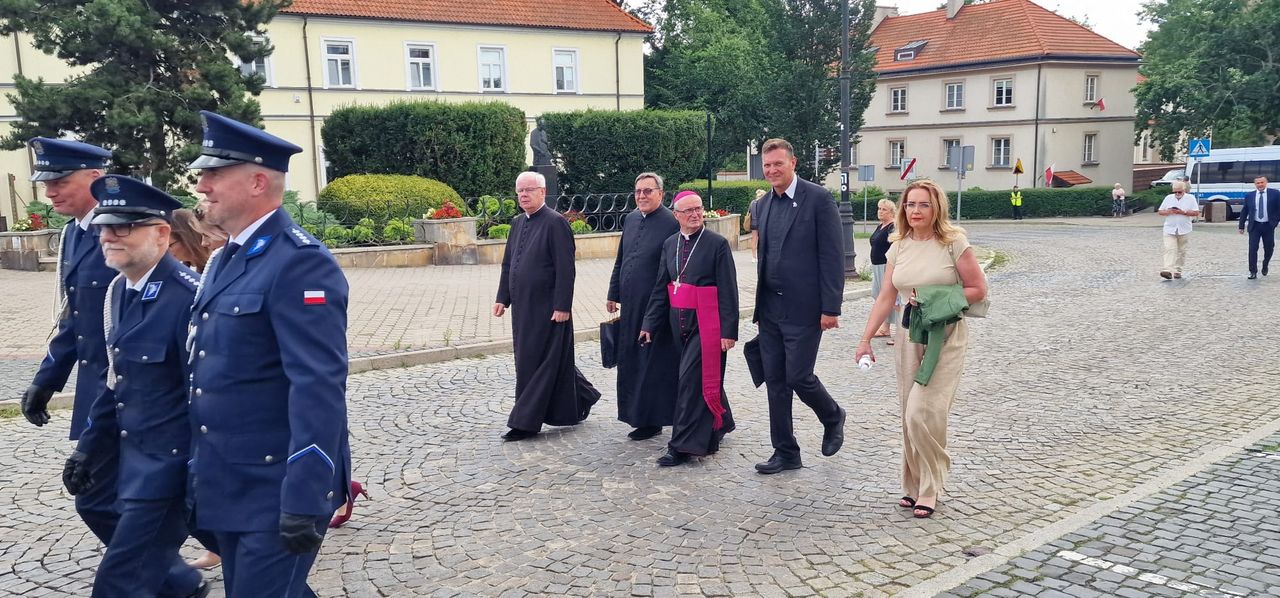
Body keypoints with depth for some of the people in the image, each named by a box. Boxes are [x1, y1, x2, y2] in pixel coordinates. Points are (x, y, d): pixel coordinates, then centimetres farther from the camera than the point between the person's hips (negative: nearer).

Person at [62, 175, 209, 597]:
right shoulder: (119, 290, 6)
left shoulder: (188, 296, -22)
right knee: (145, 560, 20)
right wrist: (88, 446, 16)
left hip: (171, 460, -8)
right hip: (134, 454, 8)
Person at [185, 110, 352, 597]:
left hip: (276, 491, -9)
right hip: (229, 484, 9)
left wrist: (306, 498, -25)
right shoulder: (225, 259, 12)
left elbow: (319, 389, -24)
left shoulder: (300, 262, -18)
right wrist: (203, 471, 20)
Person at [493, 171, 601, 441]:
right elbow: (507, 264, 18)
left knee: (536, 362, -3)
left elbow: (565, 268, -15)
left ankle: (526, 422, 3)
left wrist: (562, 306, -18)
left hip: (547, 308, -8)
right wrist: (503, 298, 12)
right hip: (522, 307, 8)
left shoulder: (555, 223, -11)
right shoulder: (517, 223, 14)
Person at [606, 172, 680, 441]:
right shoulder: (630, 219, 10)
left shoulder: (671, 223, -11)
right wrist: (613, 294, 18)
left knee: (655, 365, 1)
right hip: (630, 306, 7)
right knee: (630, 363, 13)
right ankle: (638, 416, 24)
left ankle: (651, 420, 11)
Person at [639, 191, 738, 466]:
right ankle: (719, 425, 37)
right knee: (706, 378, 18)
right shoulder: (669, 244, 8)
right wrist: (650, 324, 9)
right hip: (679, 322, 6)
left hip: (706, 322, -6)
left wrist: (728, 330, -14)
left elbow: (728, 291, -10)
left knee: (692, 380, -8)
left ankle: (683, 446, -3)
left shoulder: (717, 244, -8)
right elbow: (660, 288, 12)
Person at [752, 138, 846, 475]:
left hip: (803, 308, -6)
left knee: (798, 377, -5)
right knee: (775, 382, 8)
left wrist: (831, 307, -15)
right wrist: (759, 305, 14)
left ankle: (833, 418, 26)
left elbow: (832, 255, -11)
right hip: (770, 308, 6)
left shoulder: (818, 199, -8)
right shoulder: (763, 205, 11)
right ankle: (785, 453, 19)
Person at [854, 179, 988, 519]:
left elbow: (978, 290, -5)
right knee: (910, 417, 7)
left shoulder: (953, 242, -7)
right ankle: (914, 485, 22)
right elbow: (886, 298, 6)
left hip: (946, 337, -5)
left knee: (922, 414, -12)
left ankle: (929, 487, 6)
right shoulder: (899, 247, 7)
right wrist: (865, 340, 1)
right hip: (908, 336, 5)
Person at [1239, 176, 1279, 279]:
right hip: (1254, 226, 0)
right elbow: (1244, 212, 9)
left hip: (1268, 226, 0)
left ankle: (1265, 265, 38)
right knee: (1252, 249, -5)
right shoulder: (1249, 196, 4)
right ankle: (1253, 272, -1)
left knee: (1269, 248, 10)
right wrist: (1241, 226, 7)